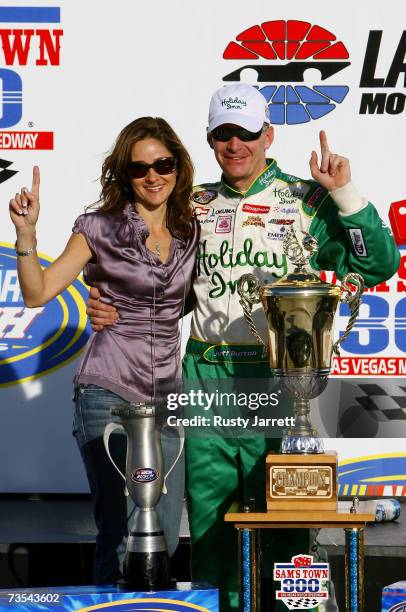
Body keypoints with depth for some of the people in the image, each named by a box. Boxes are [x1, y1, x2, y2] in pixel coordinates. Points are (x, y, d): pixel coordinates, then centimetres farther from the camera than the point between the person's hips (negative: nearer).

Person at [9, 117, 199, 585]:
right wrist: (26, 232, -21)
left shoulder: (191, 232, 9)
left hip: (166, 396, 5)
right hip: (109, 393, -5)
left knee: (165, 540, 9)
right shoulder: (100, 229, -4)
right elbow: (38, 293, -8)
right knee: (122, 539, -7)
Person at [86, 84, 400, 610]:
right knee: (209, 517, 8)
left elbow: (377, 265, -6)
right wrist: (110, 309, 5)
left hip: (278, 383, -4)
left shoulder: (305, 201, 2)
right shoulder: (195, 206, 14)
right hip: (205, 377, 4)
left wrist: (345, 194, -14)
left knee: (278, 520, 0)